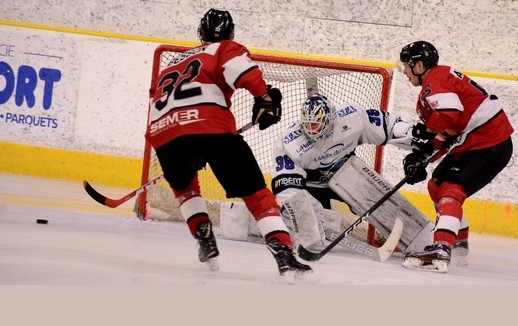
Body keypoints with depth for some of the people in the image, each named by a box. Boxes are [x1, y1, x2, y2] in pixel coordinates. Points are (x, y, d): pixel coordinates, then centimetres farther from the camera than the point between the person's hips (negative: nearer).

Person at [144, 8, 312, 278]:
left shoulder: (172, 66, 38)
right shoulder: (225, 50, 20)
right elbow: (242, 68, -5)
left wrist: (186, 154, 43)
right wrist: (265, 97, 0)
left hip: (164, 133, 4)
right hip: (211, 126, -4)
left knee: (183, 184, 36)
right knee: (255, 192, 1)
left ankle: (205, 241, 22)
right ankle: (285, 256, -14)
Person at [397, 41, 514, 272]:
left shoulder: (436, 81, -16)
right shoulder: (431, 86, 17)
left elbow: (449, 112, -35)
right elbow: (443, 134, 14)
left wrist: (426, 133, -26)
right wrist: (420, 156, 1)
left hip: (491, 146, -11)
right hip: (470, 145, 11)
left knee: (451, 189, -23)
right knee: (437, 185, 22)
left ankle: (440, 251, -39)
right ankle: (459, 241, 39)